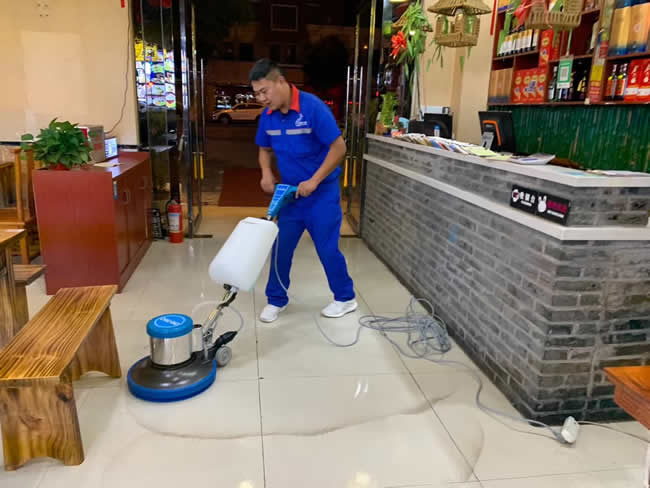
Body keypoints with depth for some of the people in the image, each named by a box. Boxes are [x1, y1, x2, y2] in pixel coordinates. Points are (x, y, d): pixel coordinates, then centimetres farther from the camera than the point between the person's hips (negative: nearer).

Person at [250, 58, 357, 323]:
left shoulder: (313, 107, -20)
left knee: (327, 248, 1)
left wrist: (314, 181, -22)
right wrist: (266, 172, -6)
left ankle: (345, 298, 21)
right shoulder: (268, 115, 0)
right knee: (281, 247, 7)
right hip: (290, 192, 6)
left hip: (322, 191, -6)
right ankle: (276, 300, 23)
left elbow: (339, 147, -20)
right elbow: (265, 149, 15)